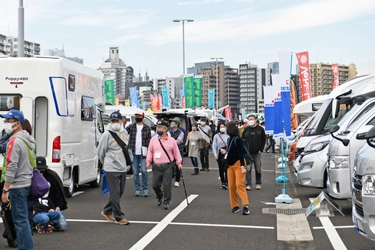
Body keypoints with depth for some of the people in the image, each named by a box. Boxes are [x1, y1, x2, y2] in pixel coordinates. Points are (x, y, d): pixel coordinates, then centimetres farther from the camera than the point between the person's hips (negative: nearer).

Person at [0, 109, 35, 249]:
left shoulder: (15, 141, -17)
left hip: (18, 186, -9)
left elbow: (12, 167, -22)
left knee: (20, 220, -4)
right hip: (27, 184, 9)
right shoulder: (27, 139, 12)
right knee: (23, 218, 15)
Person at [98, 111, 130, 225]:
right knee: (115, 193, -3)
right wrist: (106, 163, 8)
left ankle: (107, 211, 30)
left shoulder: (123, 132, 8)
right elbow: (100, 152, -4)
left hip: (123, 168, 7)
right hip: (112, 169, -7)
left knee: (120, 192, 14)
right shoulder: (107, 134, -11)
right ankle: (119, 217, 3)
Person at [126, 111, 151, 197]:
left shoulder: (147, 128, 7)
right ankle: (138, 189, 14)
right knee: (135, 172, 5)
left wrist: (146, 151, -2)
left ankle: (145, 189, 6)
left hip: (143, 153, -1)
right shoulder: (131, 127, 8)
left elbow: (149, 141, 6)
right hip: (133, 153, 1)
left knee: (144, 171, -7)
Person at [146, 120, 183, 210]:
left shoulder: (171, 140, 1)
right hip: (156, 166, 3)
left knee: (167, 185, -6)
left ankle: (166, 202, 7)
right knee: (155, 185, 6)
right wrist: (148, 161, 6)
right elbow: (150, 151, 13)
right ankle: (159, 197, 35)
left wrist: (179, 163, 3)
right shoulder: (153, 139, 6)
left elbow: (176, 152, 7)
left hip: (167, 166, -2)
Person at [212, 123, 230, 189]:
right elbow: (214, 146, 3)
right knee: (221, 169, 7)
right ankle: (222, 183, 19)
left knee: (226, 168, -13)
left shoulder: (228, 135, 4)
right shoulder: (216, 136, 6)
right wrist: (215, 154, -5)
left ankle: (226, 183, -13)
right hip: (220, 153, 2)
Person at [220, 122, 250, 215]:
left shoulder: (237, 139, -16)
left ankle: (245, 205, -20)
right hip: (230, 165, 8)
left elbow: (241, 153, -19)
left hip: (238, 164, -8)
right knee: (231, 186, 6)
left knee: (239, 184, -17)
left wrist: (242, 166, -22)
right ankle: (235, 206, 13)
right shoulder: (230, 139, 6)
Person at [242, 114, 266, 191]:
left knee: (258, 169, 6)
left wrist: (261, 149, -3)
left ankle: (258, 184, 17)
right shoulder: (246, 130, 7)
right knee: (248, 169, -4)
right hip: (248, 153, 0)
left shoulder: (260, 129, 4)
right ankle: (248, 184, -1)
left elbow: (263, 140, 5)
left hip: (257, 153, 0)